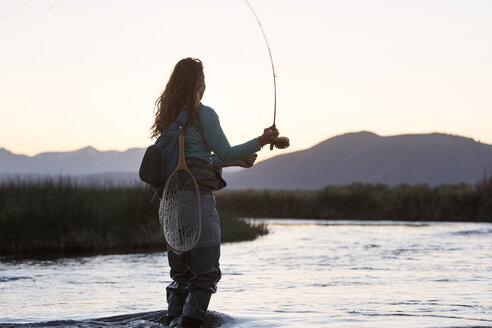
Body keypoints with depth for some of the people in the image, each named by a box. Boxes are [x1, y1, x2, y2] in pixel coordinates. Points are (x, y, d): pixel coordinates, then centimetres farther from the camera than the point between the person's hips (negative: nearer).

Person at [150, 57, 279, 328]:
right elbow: (226, 154, -8)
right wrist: (261, 141, 2)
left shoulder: (169, 115, 16)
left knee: (180, 273, 13)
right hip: (198, 197, -8)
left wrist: (237, 161, 26)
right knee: (206, 272, -3)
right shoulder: (203, 114, -8)